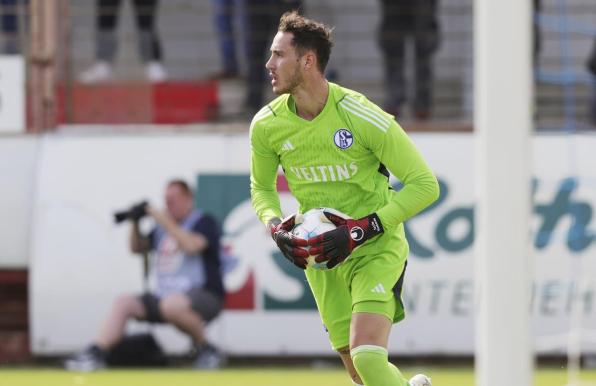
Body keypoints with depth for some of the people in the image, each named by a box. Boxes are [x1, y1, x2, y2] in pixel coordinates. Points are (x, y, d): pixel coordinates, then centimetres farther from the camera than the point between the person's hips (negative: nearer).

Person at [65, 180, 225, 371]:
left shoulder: (203, 222, -4)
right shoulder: (163, 227, 18)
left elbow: (192, 246, -24)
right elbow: (137, 247, 24)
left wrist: (165, 222, -19)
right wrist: (135, 224, 7)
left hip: (204, 296, -8)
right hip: (165, 296, 8)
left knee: (171, 304, -39)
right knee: (124, 303, -8)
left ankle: (206, 349, -18)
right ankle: (95, 353, -18)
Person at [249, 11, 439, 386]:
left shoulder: (363, 118, -20)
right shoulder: (266, 126, -5)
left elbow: (425, 185, -14)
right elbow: (261, 186, 15)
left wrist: (362, 230, -22)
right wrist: (275, 226, -7)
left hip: (375, 247, -5)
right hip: (321, 255, 5)